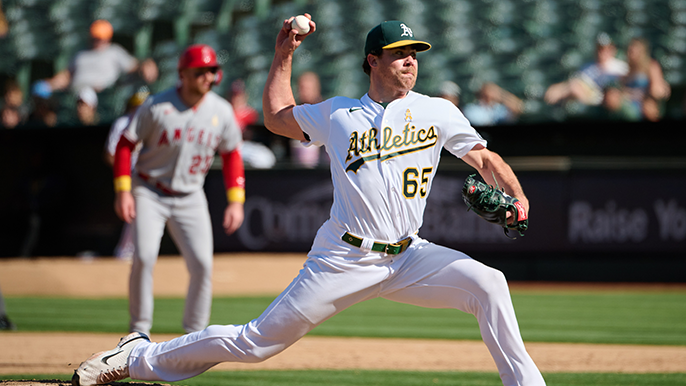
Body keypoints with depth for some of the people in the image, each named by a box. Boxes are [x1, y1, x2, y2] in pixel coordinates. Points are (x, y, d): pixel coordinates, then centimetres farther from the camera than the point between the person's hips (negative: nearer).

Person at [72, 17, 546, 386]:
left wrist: (518, 199, -16)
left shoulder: (437, 112, 5)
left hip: (408, 257, 1)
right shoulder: (338, 114, 7)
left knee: (487, 283, -23)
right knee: (257, 342, 0)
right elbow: (276, 117, 22)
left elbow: (486, 158, 2)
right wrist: (284, 55, 17)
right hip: (344, 260, -1)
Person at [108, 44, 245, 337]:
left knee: (202, 264, -7)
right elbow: (126, 144, -7)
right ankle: (139, 329, -4)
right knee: (144, 258, -17)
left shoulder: (222, 111, -3)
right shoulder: (157, 106, -13)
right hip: (149, 193, -3)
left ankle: (195, 334, 7)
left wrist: (236, 201, 1)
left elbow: (231, 155, 8)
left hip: (190, 197, 3)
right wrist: (123, 190, -15)